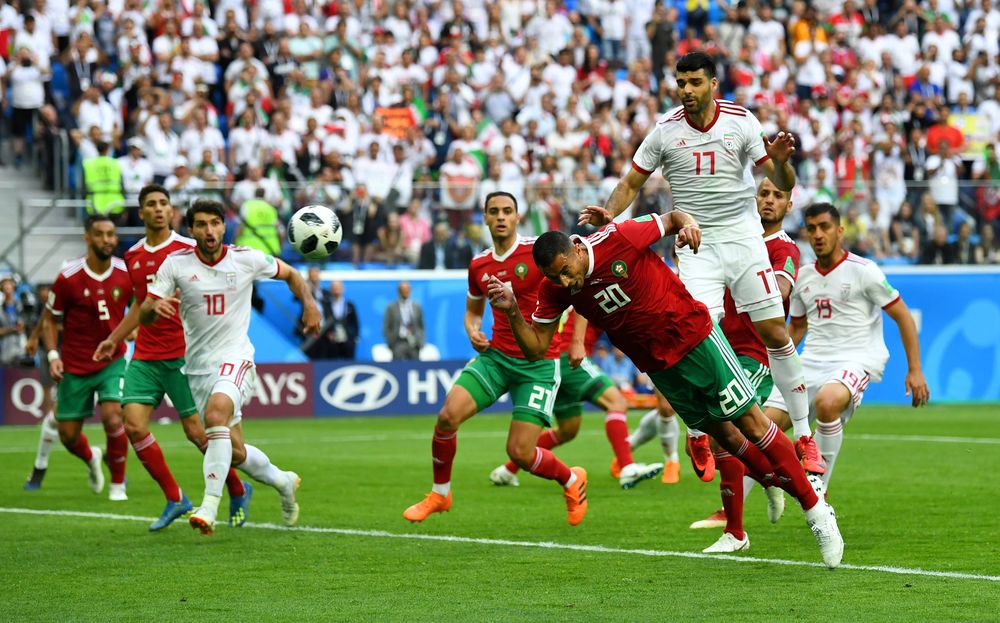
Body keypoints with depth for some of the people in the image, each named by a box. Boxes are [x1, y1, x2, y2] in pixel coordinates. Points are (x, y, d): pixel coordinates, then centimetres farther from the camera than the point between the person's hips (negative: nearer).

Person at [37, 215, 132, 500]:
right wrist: (53, 355, -12)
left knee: (112, 415, -21)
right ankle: (91, 459, 41)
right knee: (68, 435, 4)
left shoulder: (127, 274, -7)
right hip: (75, 367, 0)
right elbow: (49, 319, -1)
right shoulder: (68, 279, -12)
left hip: (112, 361, 0)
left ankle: (118, 484, -1)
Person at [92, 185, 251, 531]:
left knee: (196, 431, -5)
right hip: (145, 356, 5)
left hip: (183, 354, -5)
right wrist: (114, 339, 27)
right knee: (133, 424, -10)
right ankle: (174, 499, 3)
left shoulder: (188, 250, -5)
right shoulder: (132, 257, 12)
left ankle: (238, 492, 19)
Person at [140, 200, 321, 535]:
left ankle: (210, 507, -35)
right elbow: (144, 315, -6)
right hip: (197, 367, 3)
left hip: (235, 359, -3)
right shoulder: (176, 263, -3)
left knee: (216, 415, -33)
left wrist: (308, 303, -2)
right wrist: (155, 306, -29)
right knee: (236, 454, 7)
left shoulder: (247, 259, -3)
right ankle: (283, 481, 37)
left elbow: (290, 274, 15)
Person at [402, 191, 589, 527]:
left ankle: (572, 481, 22)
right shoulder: (479, 266, 7)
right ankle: (439, 494, 6)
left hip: (539, 363, -4)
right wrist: (473, 332, 2)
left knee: (520, 453, -9)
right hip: (495, 355, 4)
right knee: (448, 414, -16)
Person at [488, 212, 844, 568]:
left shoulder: (618, 239, -22)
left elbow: (671, 219, -7)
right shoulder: (554, 291, -10)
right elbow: (535, 349, -6)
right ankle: (781, 485, 33)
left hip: (695, 335, -5)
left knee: (751, 423, -4)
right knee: (723, 434, 10)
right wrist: (511, 311, -22)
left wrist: (688, 224, -30)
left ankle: (815, 509, 5)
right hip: (658, 364, 5)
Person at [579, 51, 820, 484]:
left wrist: (780, 162, -24)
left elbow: (782, 187, -2)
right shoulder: (665, 131, -2)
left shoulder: (741, 121, -2)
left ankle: (804, 435, 4)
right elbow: (631, 183, 7)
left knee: (775, 332, -5)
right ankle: (697, 436, 7)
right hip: (695, 244, 0)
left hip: (743, 237, 0)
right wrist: (608, 213, -12)